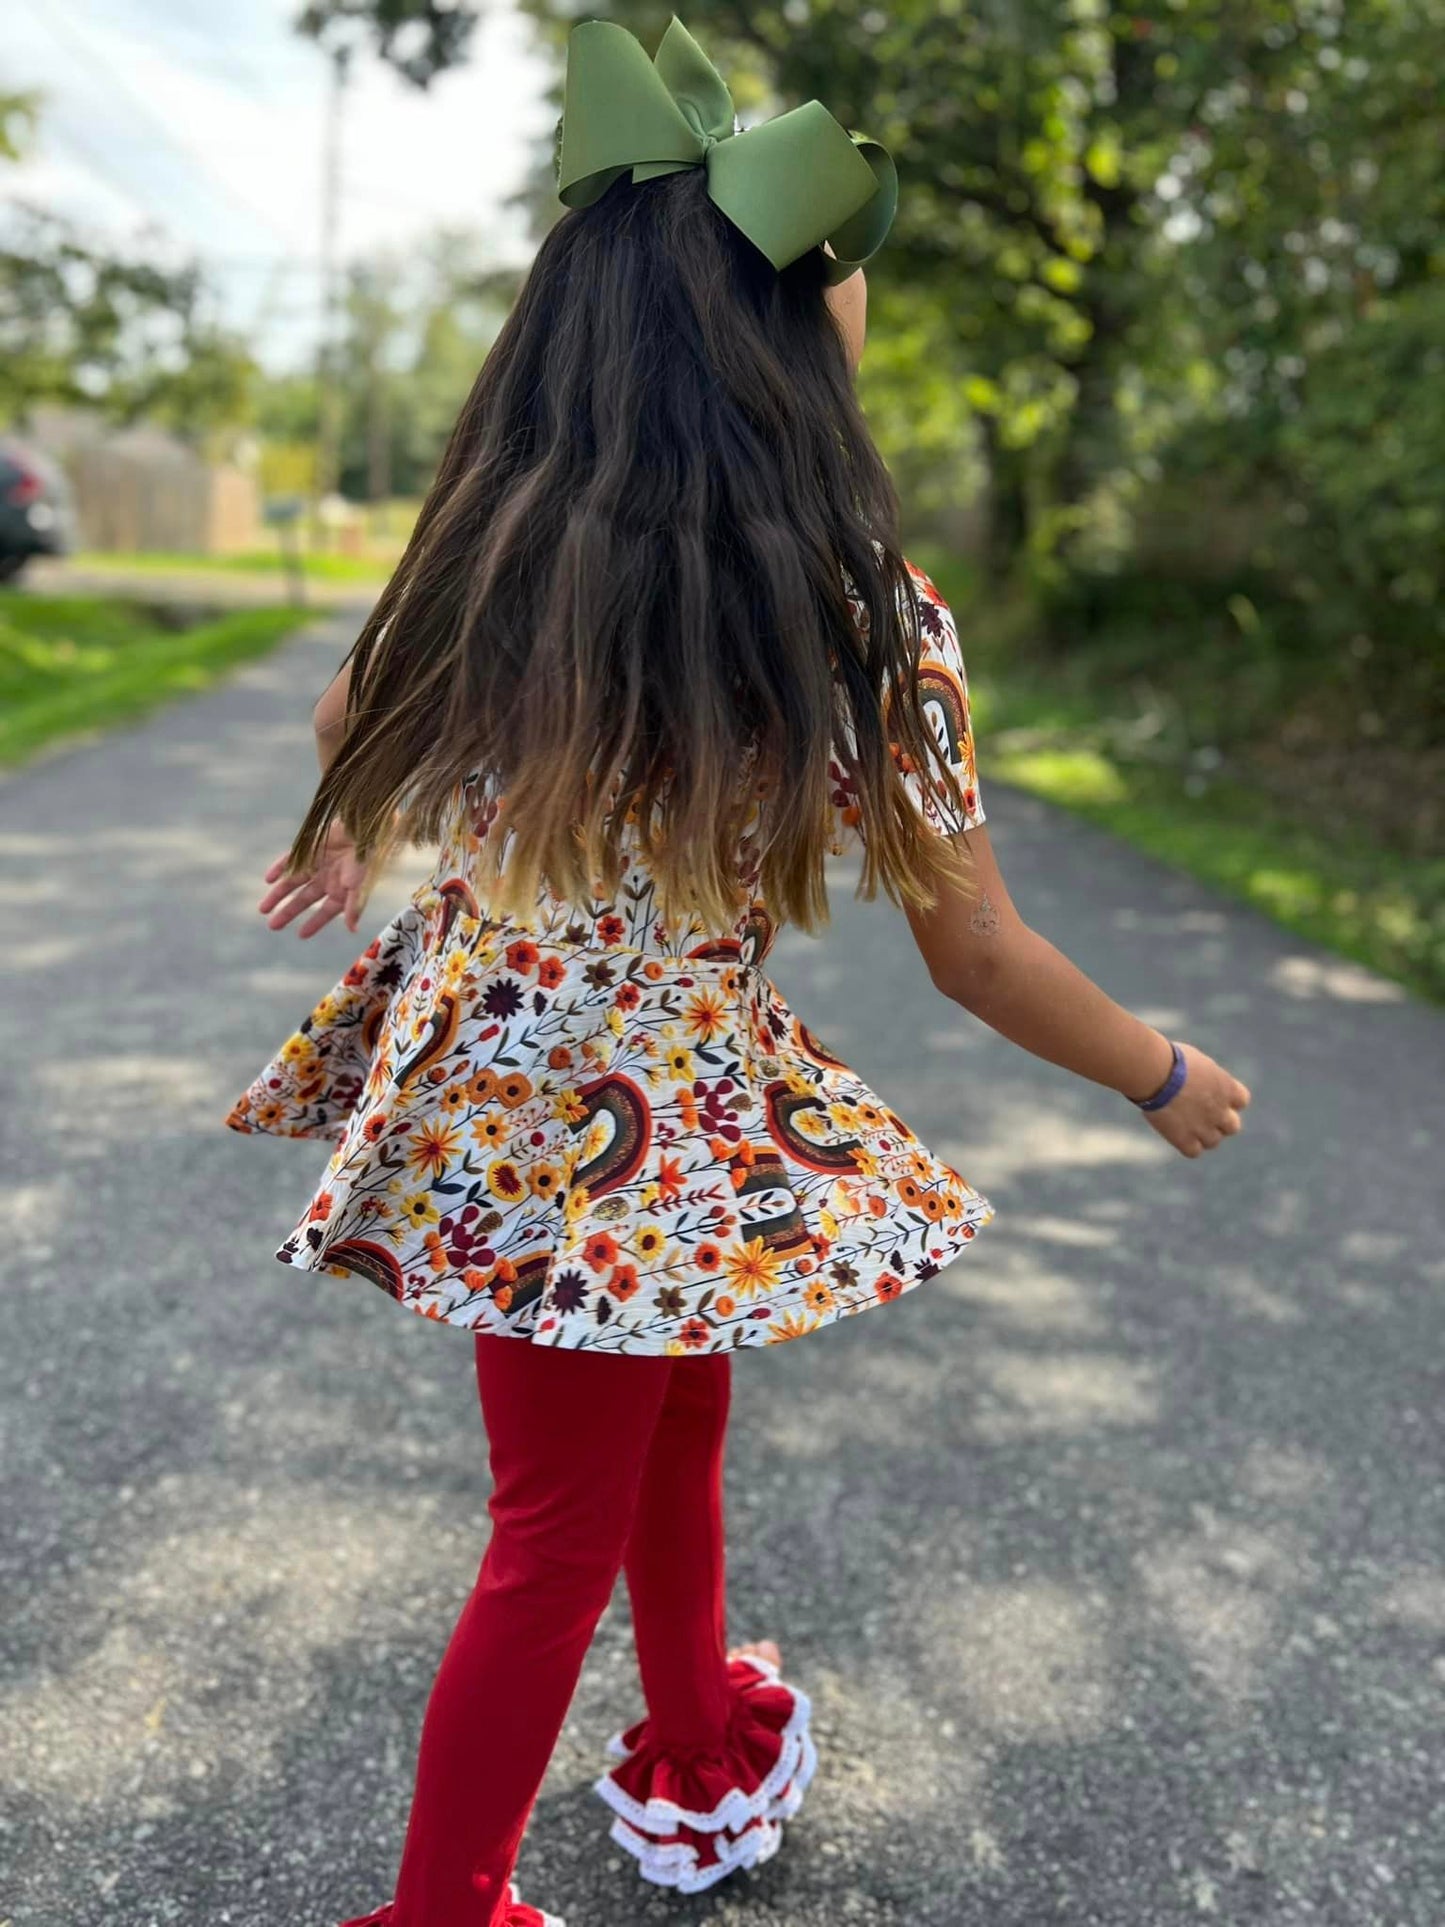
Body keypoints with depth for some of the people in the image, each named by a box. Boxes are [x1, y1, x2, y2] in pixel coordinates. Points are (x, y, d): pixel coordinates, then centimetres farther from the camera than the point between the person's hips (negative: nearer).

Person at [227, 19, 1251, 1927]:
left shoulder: (493, 556, -8)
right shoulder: (865, 618, -20)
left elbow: (353, 730, 11)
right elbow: (978, 957, -10)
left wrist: (346, 847, 34)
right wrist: (1170, 1078, 8)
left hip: (483, 1090, 6)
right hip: (646, 1140, -5)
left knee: (676, 1410, 28)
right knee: (564, 1536, 15)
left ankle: (706, 1760, 52)